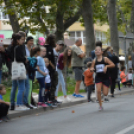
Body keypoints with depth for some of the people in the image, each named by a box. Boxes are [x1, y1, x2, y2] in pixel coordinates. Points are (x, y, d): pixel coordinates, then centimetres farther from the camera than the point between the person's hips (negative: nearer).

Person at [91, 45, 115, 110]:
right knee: (98, 91, -17)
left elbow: (113, 65, -10)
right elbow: (92, 68, 13)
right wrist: (91, 69, -11)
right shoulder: (94, 61, 1)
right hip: (98, 77, 1)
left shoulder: (105, 59, -6)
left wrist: (106, 66, -24)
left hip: (105, 77, -1)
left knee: (105, 94, -4)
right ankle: (100, 105, -4)